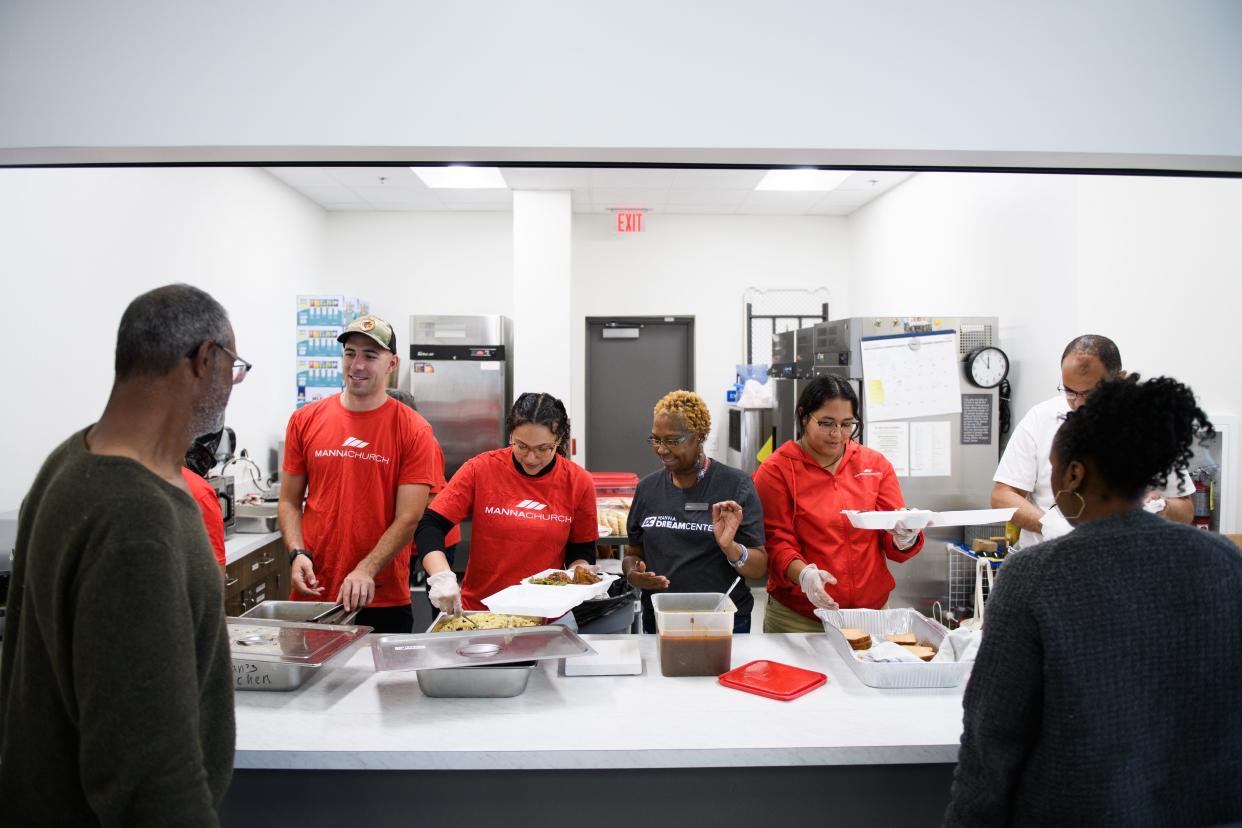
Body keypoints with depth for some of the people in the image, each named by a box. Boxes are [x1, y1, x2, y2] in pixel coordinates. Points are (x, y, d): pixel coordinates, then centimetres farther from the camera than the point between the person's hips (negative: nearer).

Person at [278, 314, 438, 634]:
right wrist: (298, 554, -7)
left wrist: (366, 571, -19)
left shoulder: (413, 430, -5)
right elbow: (289, 502, 8)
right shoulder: (305, 420, 4)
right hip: (312, 594, 2)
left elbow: (408, 518, -9)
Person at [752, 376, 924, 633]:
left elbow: (893, 544, 5)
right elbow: (777, 541, -9)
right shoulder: (776, 471, -5)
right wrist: (802, 573, -29)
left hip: (871, 611, 4)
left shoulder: (876, 464, 6)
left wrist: (904, 537, -18)